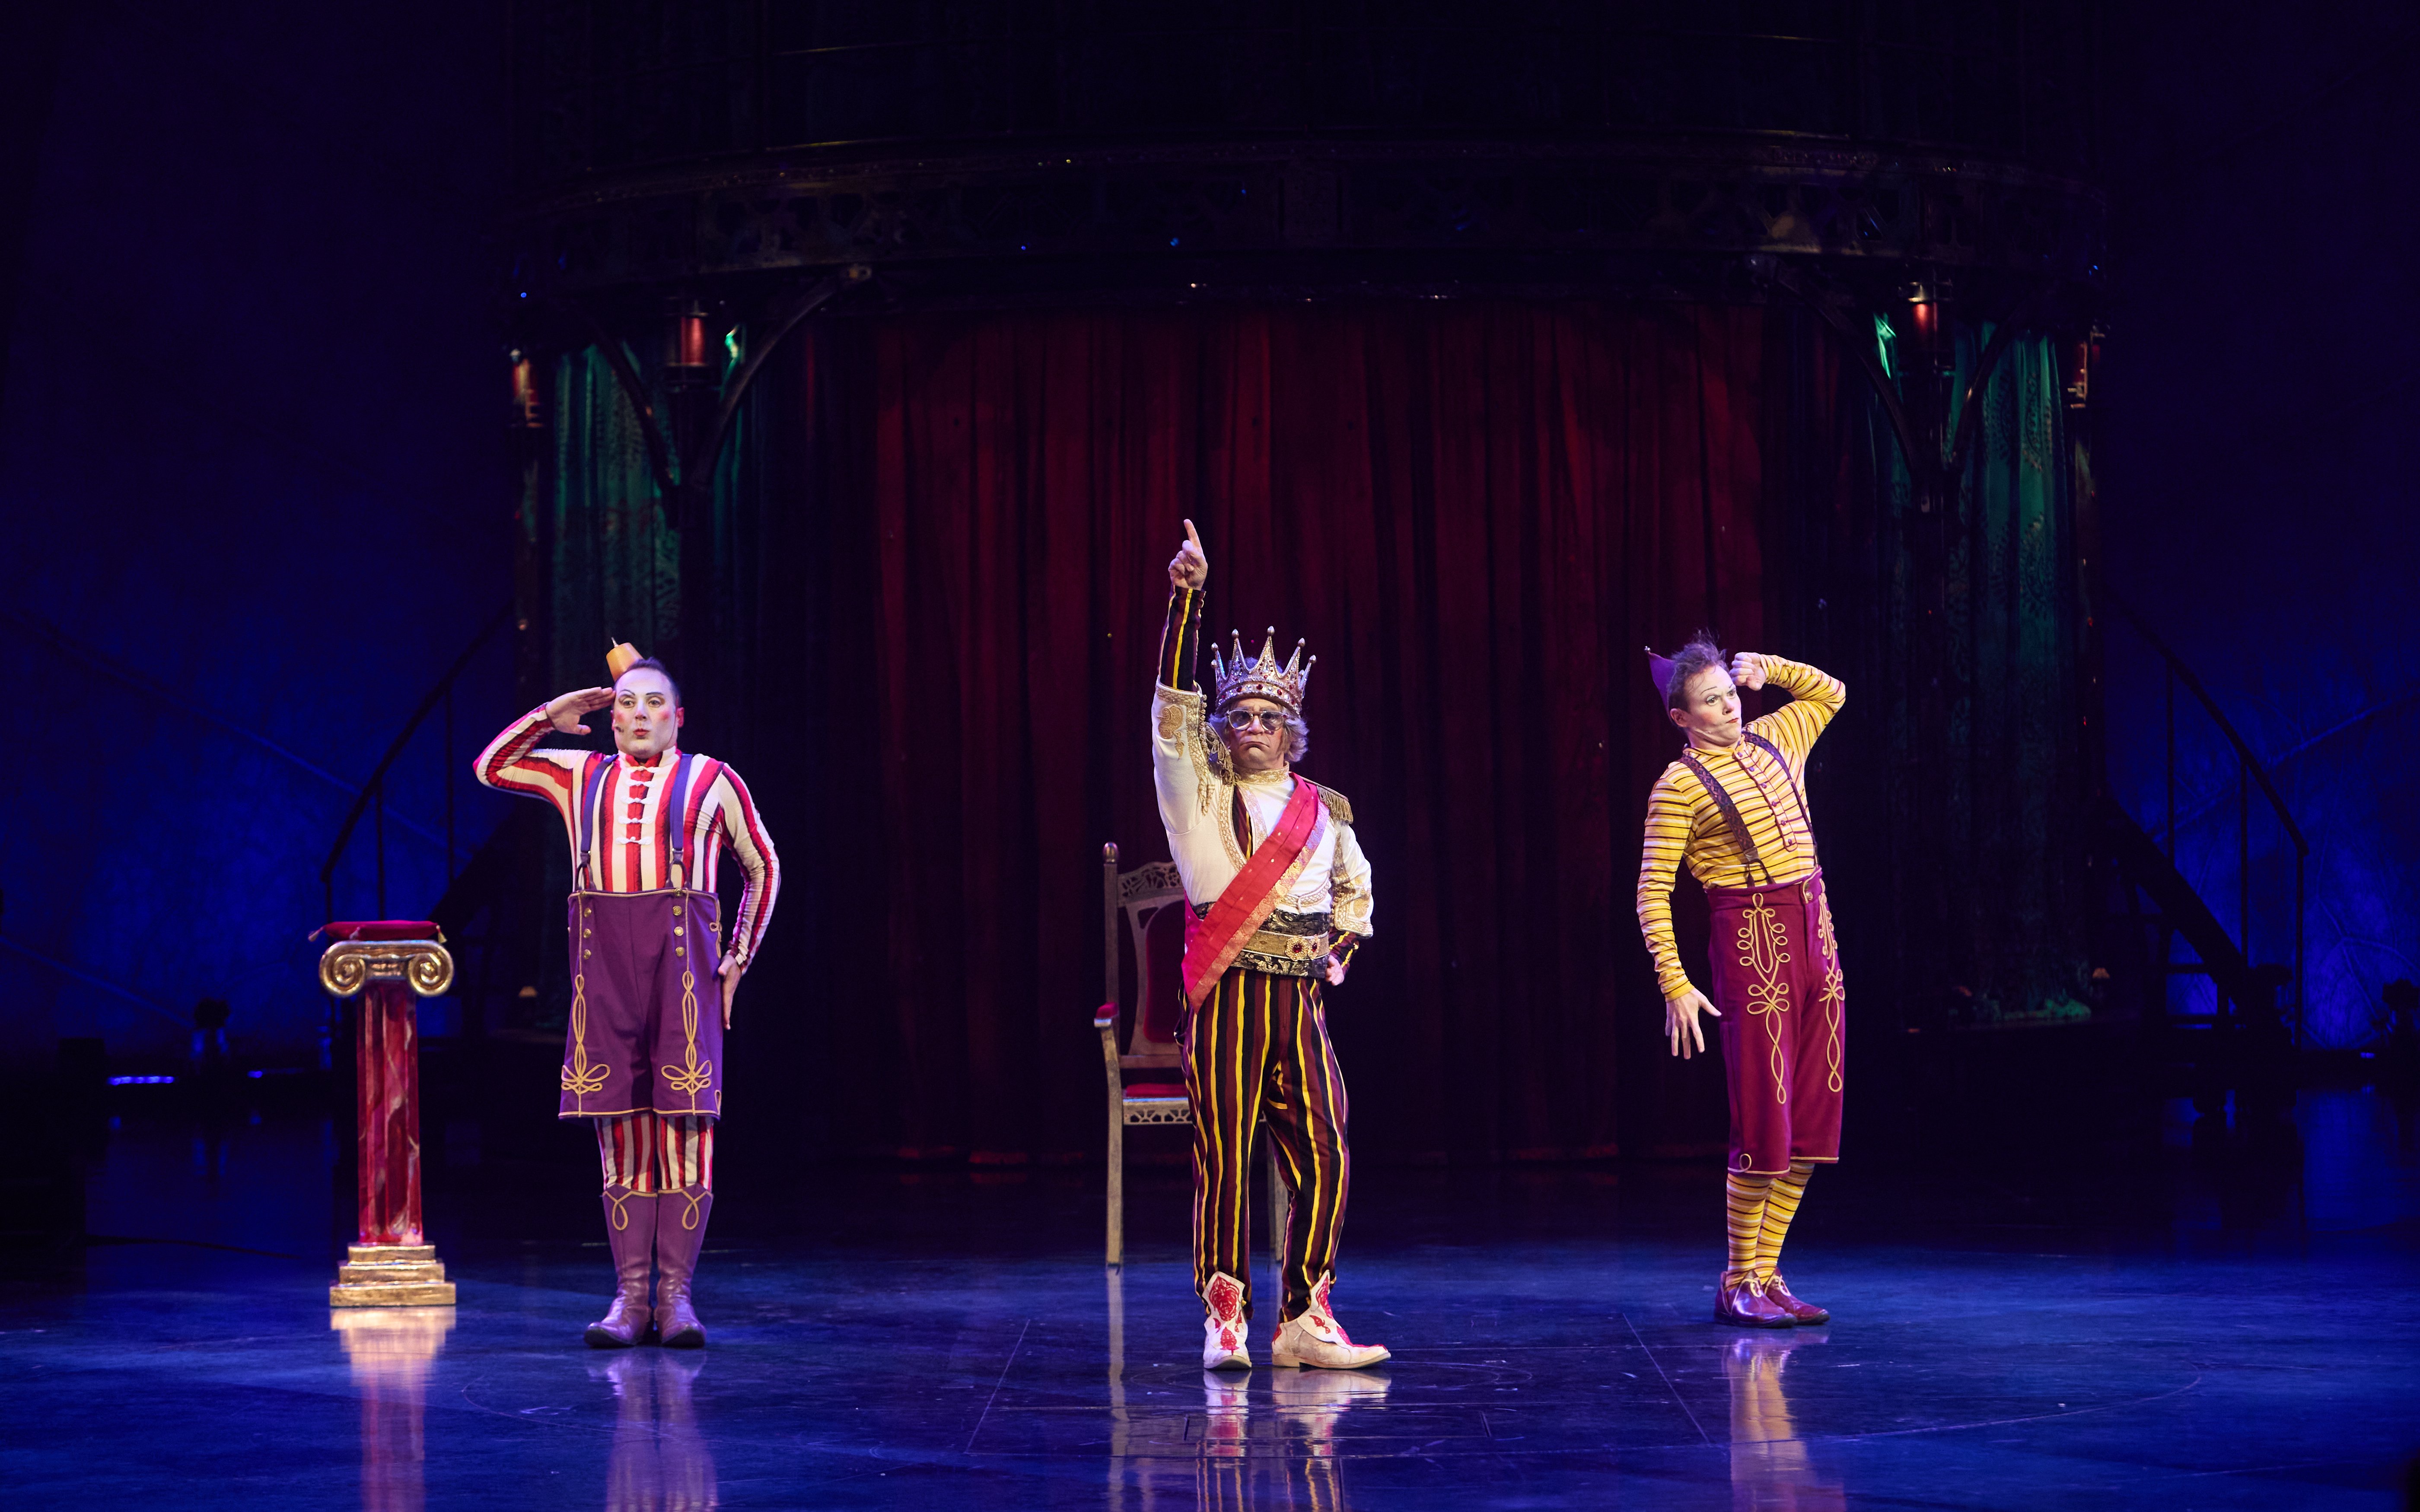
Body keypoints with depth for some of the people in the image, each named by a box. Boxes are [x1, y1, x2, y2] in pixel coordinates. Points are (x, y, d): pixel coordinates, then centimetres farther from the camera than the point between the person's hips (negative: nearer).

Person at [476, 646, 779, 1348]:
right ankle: (631, 1297, 1)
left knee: (684, 1119, -7)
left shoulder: (712, 780, 11)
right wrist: (549, 718, 14)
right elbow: (491, 767, 22)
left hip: (682, 955, -2)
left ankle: (676, 1295, -5)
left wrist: (738, 959, 11)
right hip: (604, 958, 2)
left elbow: (763, 868, 18)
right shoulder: (583, 776, 18)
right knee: (621, 1121, 0)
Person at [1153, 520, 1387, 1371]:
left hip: (1299, 999, 3)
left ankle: (1303, 1319, 6)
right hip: (1225, 997, -3)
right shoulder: (1201, 792, 4)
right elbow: (1176, 702, -7)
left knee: (1324, 1158, -2)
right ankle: (1225, 1320, 1)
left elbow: (1355, 887, 31)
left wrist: (1341, 951, 18)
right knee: (1223, 1158, -4)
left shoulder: (1326, 811, 13)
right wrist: (1186, 600, -16)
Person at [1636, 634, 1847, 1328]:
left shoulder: (1774, 741, 13)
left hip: (1815, 935, 7)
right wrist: (1675, 985, -15)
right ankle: (1738, 1283, 3)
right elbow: (1653, 894, -7)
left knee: (1812, 1121, 4)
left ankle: (1766, 1274, 11)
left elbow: (1830, 694, 32)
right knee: (1764, 1121, -7)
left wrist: (1769, 668, 14)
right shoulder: (1679, 787, -5)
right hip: (1752, 944, -7)